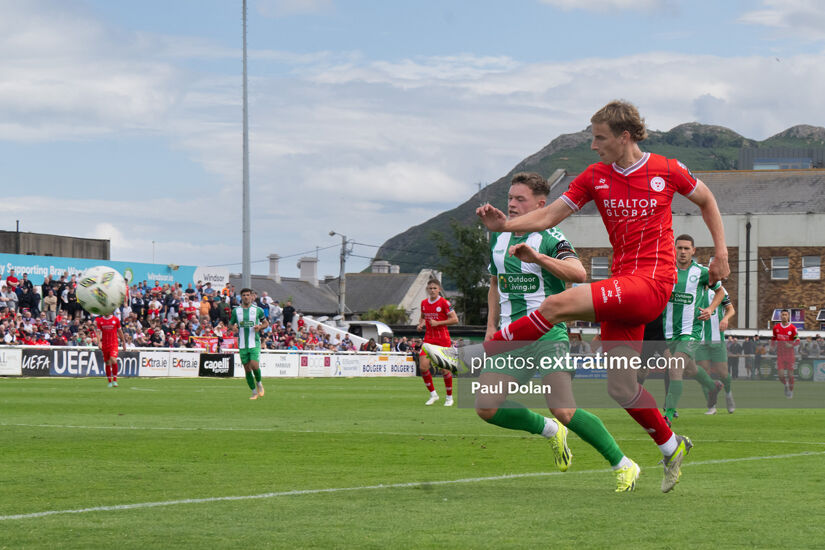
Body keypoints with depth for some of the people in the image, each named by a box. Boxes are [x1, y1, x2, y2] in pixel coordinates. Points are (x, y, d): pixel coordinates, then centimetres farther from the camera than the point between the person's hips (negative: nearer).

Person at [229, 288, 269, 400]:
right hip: (242, 344, 2)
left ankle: (259, 383, 14)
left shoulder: (257, 310, 1)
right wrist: (233, 327, -9)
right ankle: (254, 392, 14)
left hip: (254, 343, -2)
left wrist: (260, 327, -10)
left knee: (254, 365, -17)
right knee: (247, 369, 2)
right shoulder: (236, 311, 5)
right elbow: (230, 324, 15)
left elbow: (266, 323, 12)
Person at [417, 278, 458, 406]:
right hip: (429, 339, 4)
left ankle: (449, 397, 14)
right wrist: (421, 324, 3)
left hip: (443, 339, -4)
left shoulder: (444, 303, -9)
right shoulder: (424, 303, 7)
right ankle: (433, 394, 8)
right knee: (423, 366, -8)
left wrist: (438, 323, -17)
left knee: (445, 369, -3)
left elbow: (455, 319, -10)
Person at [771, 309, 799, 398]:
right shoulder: (776, 327, 4)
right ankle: (786, 385, 22)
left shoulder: (792, 328, -5)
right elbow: (773, 338, 19)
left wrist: (791, 345, -22)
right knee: (780, 375, -8)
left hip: (789, 354, -1)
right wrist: (772, 346, 4)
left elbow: (797, 341, -4)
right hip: (780, 354, 1)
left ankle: (791, 391, 21)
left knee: (790, 374, 3)